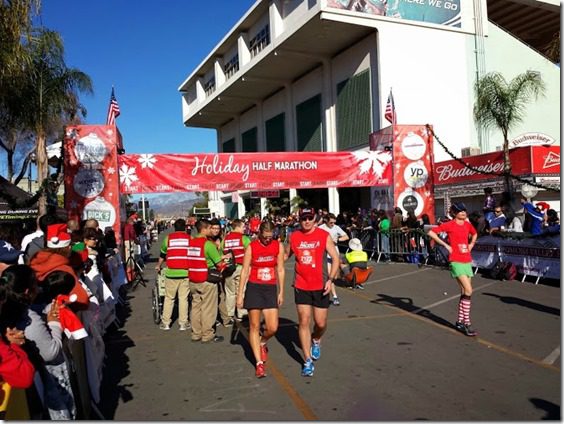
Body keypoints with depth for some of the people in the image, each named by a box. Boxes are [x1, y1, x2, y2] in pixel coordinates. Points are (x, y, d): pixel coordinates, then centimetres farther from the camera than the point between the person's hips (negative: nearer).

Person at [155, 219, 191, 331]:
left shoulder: (168, 238, 4)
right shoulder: (190, 238, 3)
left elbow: (162, 254, 16)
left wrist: (158, 266, 33)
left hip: (171, 272, 0)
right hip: (185, 272, 0)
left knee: (169, 298, 11)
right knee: (183, 298, 7)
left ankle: (165, 323, 16)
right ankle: (183, 323, 10)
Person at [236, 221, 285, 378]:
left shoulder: (278, 246, -1)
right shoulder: (251, 247, -6)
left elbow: (280, 270, 6)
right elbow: (245, 271, -2)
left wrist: (281, 292, 7)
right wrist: (240, 294, -3)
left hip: (271, 289, 2)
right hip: (254, 288, -2)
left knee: (273, 328, -2)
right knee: (254, 326, 2)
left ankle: (262, 343, 33)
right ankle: (259, 363, 12)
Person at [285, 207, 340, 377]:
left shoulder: (324, 236, -6)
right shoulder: (294, 237, 1)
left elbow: (335, 258, -5)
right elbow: (286, 255, 16)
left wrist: (330, 279, -15)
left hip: (320, 286, -1)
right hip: (301, 286, 1)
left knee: (321, 323, 6)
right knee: (304, 322, -1)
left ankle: (316, 340, 41)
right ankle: (308, 361, 10)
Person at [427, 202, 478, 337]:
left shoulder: (467, 224, 9)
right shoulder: (449, 225, -9)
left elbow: (474, 234, 31)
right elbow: (431, 232, -11)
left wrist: (471, 244, 13)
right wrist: (445, 245, -11)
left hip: (467, 261, 7)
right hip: (456, 261, -7)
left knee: (465, 292, 10)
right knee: (468, 290, -14)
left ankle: (460, 321, 22)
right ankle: (466, 323, -7)